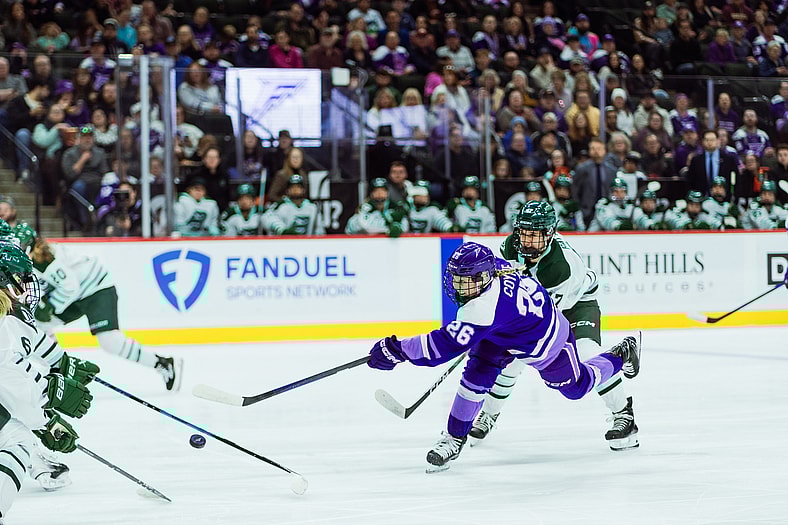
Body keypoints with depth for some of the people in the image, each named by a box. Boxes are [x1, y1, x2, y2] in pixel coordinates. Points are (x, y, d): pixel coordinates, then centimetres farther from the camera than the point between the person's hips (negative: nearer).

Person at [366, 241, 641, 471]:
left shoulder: (485, 308, -45)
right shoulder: (495, 265, -24)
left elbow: (446, 345, -48)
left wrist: (397, 349, -47)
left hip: (545, 346, -7)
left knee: (577, 386, 18)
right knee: (477, 372, -12)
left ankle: (621, 356, 46)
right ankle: (454, 438, 0)